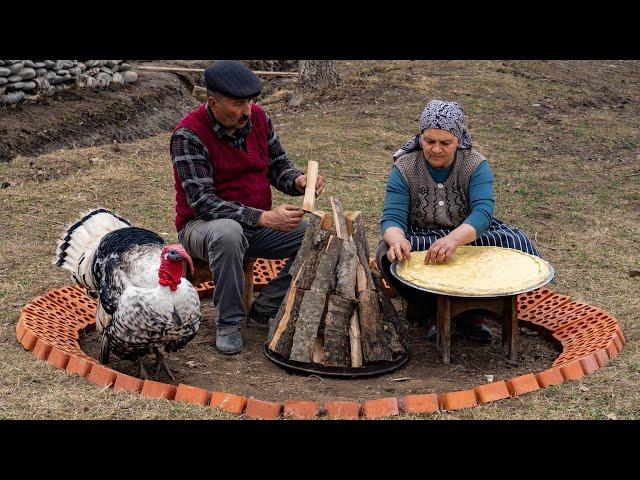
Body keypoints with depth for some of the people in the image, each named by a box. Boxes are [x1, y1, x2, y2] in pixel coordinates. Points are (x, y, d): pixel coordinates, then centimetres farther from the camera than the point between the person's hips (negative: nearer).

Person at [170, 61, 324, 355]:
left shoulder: (258, 117, -2)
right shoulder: (188, 135, -19)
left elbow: (278, 166, 9)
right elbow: (202, 203, -25)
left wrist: (298, 181, -17)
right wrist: (263, 218, -34)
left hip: (259, 224, 6)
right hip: (203, 226, -6)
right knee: (228, 232, -41)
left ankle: (266, 307, -2)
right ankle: (228, 322, -21)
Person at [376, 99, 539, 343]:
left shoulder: (476, 165, -12)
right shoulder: (404, 168, -11)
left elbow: (482, 212, -28)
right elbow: (392, 218, -20)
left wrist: (454, 239, -50)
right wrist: (397, 240, -46)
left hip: (470, 235, 1)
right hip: (420, 239, 0)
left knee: (517, 243, -25)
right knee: (388, 254, -32)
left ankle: (474, 310, -10)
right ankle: (430, 311, -10)